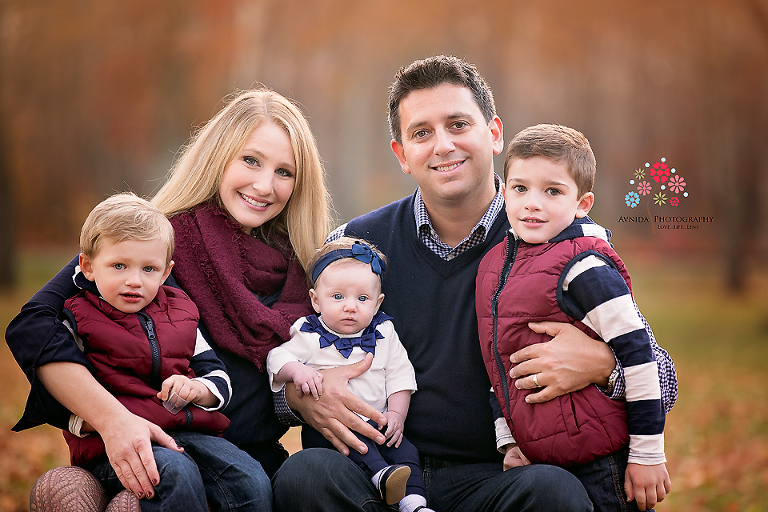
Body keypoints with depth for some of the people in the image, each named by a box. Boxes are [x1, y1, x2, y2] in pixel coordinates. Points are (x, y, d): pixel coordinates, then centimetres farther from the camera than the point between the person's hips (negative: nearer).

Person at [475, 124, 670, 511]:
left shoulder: (583, 268, -15)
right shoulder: (493, 264, 8)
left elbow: (637, 355, -16)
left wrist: (647, 455, -14)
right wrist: (508, 440, 12)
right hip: (536, 460, 7)